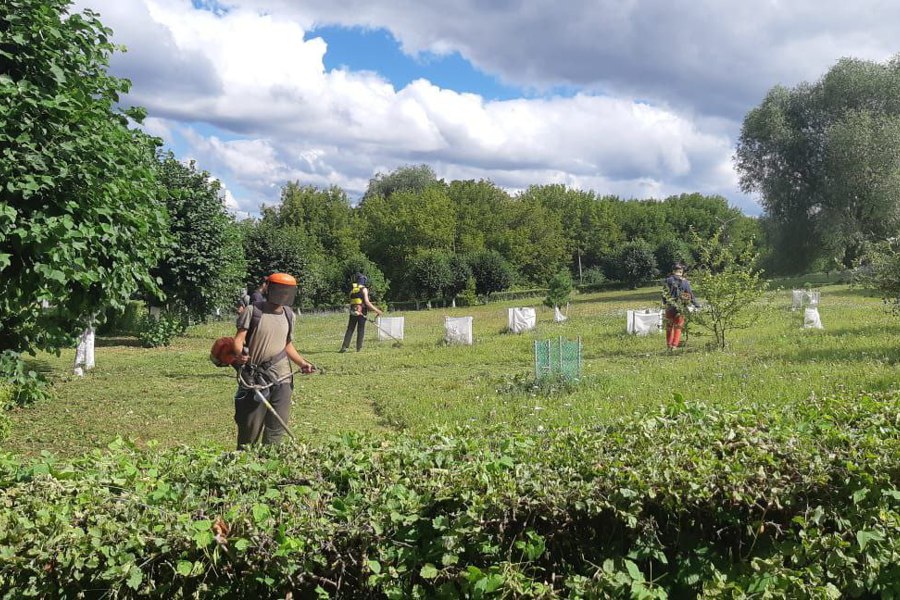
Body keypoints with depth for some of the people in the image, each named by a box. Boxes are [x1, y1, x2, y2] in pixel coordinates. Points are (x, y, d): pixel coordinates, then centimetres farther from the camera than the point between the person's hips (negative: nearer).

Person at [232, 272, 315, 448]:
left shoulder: (289, 315, 10)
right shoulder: (253, 311, -5)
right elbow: (239, 338, -10)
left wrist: (302, 363, 4)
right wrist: (239, 354, -31)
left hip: (282, 379, 4)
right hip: (255, 378, -4)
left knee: (277, 428, 7)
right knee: (251, 428, 3)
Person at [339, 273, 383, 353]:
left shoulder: (352, 289, 12)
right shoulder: (364, 289, -6)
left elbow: (352, 302, 14)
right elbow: (367, 302, -14)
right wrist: (376, 310, -10)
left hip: (353, 312, 4)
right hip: (361, 313, -4)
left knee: (350, 329, 7)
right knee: (360, 330, 3)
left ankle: (344, 347, -2)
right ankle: (358, 348, 2)